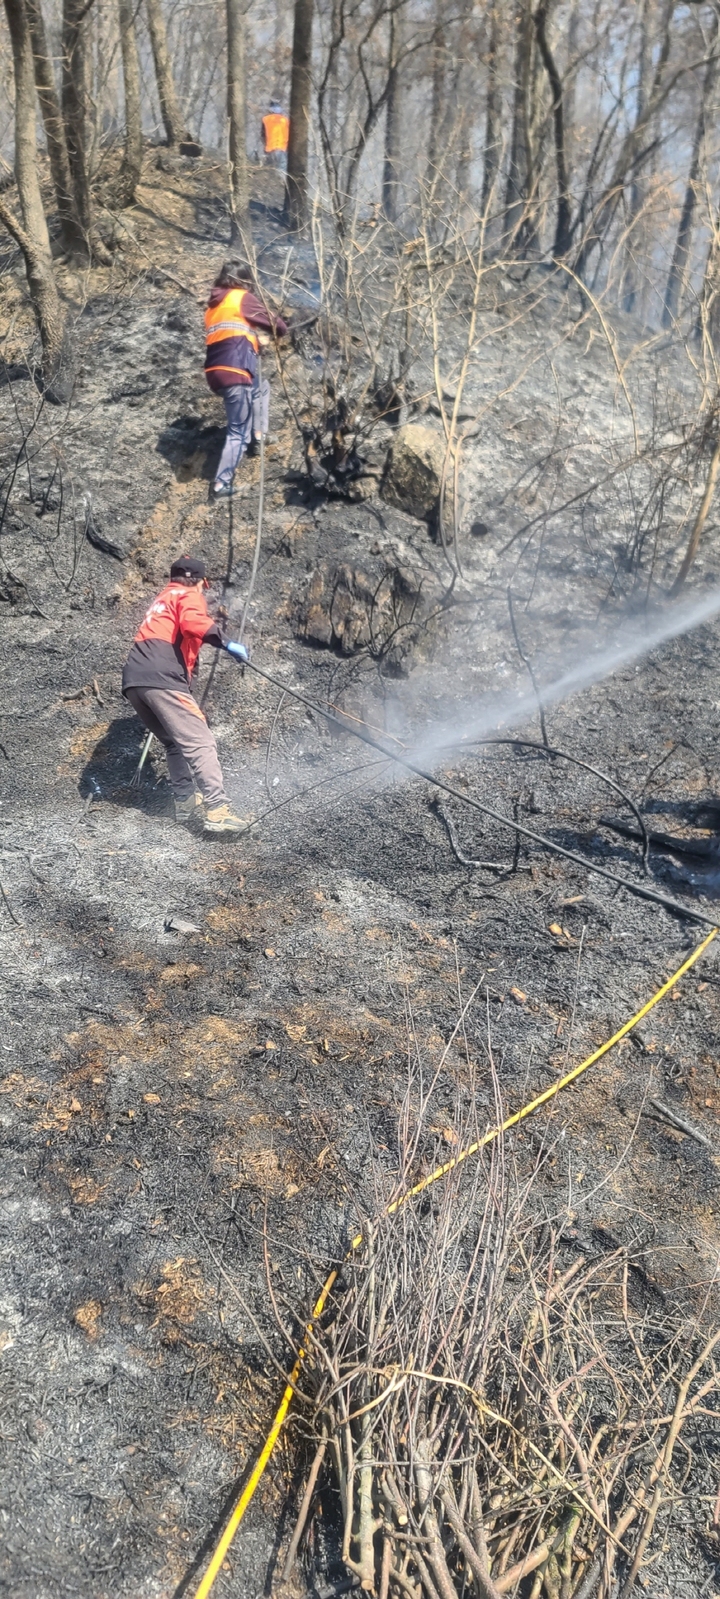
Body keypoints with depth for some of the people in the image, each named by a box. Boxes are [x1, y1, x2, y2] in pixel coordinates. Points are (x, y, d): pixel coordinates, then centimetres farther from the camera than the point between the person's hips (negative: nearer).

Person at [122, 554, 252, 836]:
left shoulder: (161, 600, 36)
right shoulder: (189, 596, 10)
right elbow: (192, 622, -13)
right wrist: (226, 644, -12)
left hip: (133, 680, 9)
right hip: (161, 678, -9)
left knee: (175, 742, 20)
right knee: (199, 742, -12)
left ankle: (186, 804, 16)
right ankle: (218, 811, -21)